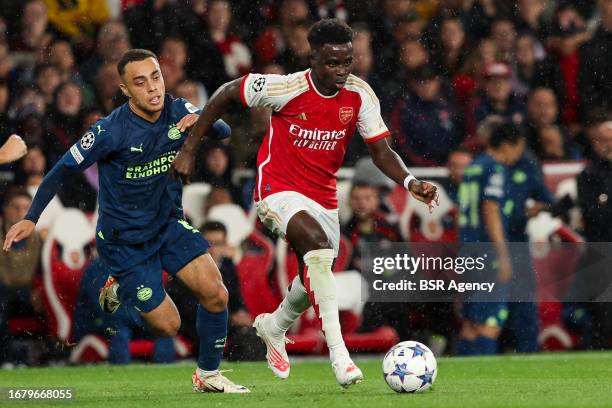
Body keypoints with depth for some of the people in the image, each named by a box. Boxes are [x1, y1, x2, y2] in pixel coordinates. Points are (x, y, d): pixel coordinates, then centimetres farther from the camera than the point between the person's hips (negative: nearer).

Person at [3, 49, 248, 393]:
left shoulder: (178, 111, -8)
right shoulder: (111, 131, -22)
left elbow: (224, 131, -14)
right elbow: (63, 170, -14)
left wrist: (201, 121, -37)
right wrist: (31, 218, -20)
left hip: (169, 225, 4)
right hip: (125, 241, -4)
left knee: (216, 295, -12)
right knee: (168, 326, -3)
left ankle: (208, 376, 11)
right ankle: (120, 288, 28)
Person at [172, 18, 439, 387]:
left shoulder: (360, 96, -9)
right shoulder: (287, 88, -20)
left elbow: (382, 153, -7)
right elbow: (227, 94, -7)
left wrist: (410, 182, -26)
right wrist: (190, 149, -5)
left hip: (323, 196, 6)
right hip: (279, 188, -6)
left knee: (316, 280, 16)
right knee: (317, 243, -33)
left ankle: (274, 326, 52)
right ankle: (339, 353, -33)